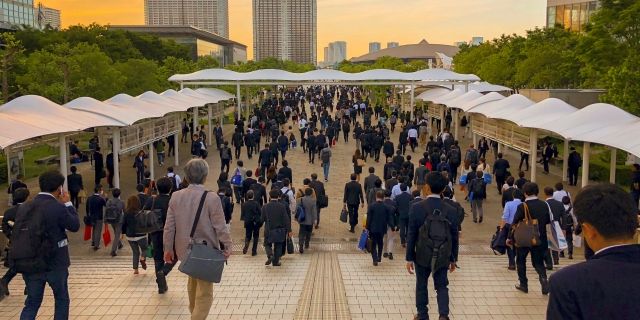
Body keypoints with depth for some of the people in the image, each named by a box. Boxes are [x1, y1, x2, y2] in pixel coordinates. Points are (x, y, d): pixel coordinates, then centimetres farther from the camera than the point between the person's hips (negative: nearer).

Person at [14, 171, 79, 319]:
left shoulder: (24, 208, 1)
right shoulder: (58, 208, -17)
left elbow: (16, 234, 5)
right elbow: (75, 226, -4)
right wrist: (68, 204, 4)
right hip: (55, 263, -4)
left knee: (32, 303, 14)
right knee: (62, 300, 15)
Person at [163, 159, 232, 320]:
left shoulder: (176, 196, -6)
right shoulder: (211, 198, -20)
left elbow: (169, 226, 0)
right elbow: (220, 227, -17)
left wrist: (168, 249, 10)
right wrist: (227, 246, -3)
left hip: (184, 249, 6)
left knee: (193, 281, 30)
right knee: (205, 293, 6)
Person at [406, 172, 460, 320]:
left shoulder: (416, 208, -15)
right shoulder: (451, 210, -8)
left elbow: (411, 235, -12)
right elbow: (454, 237, -1)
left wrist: (409, 258, -3)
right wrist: (453, 259, 12)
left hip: (422, 256, -1)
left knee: (421, 285, 16)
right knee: (442, 286, 14)